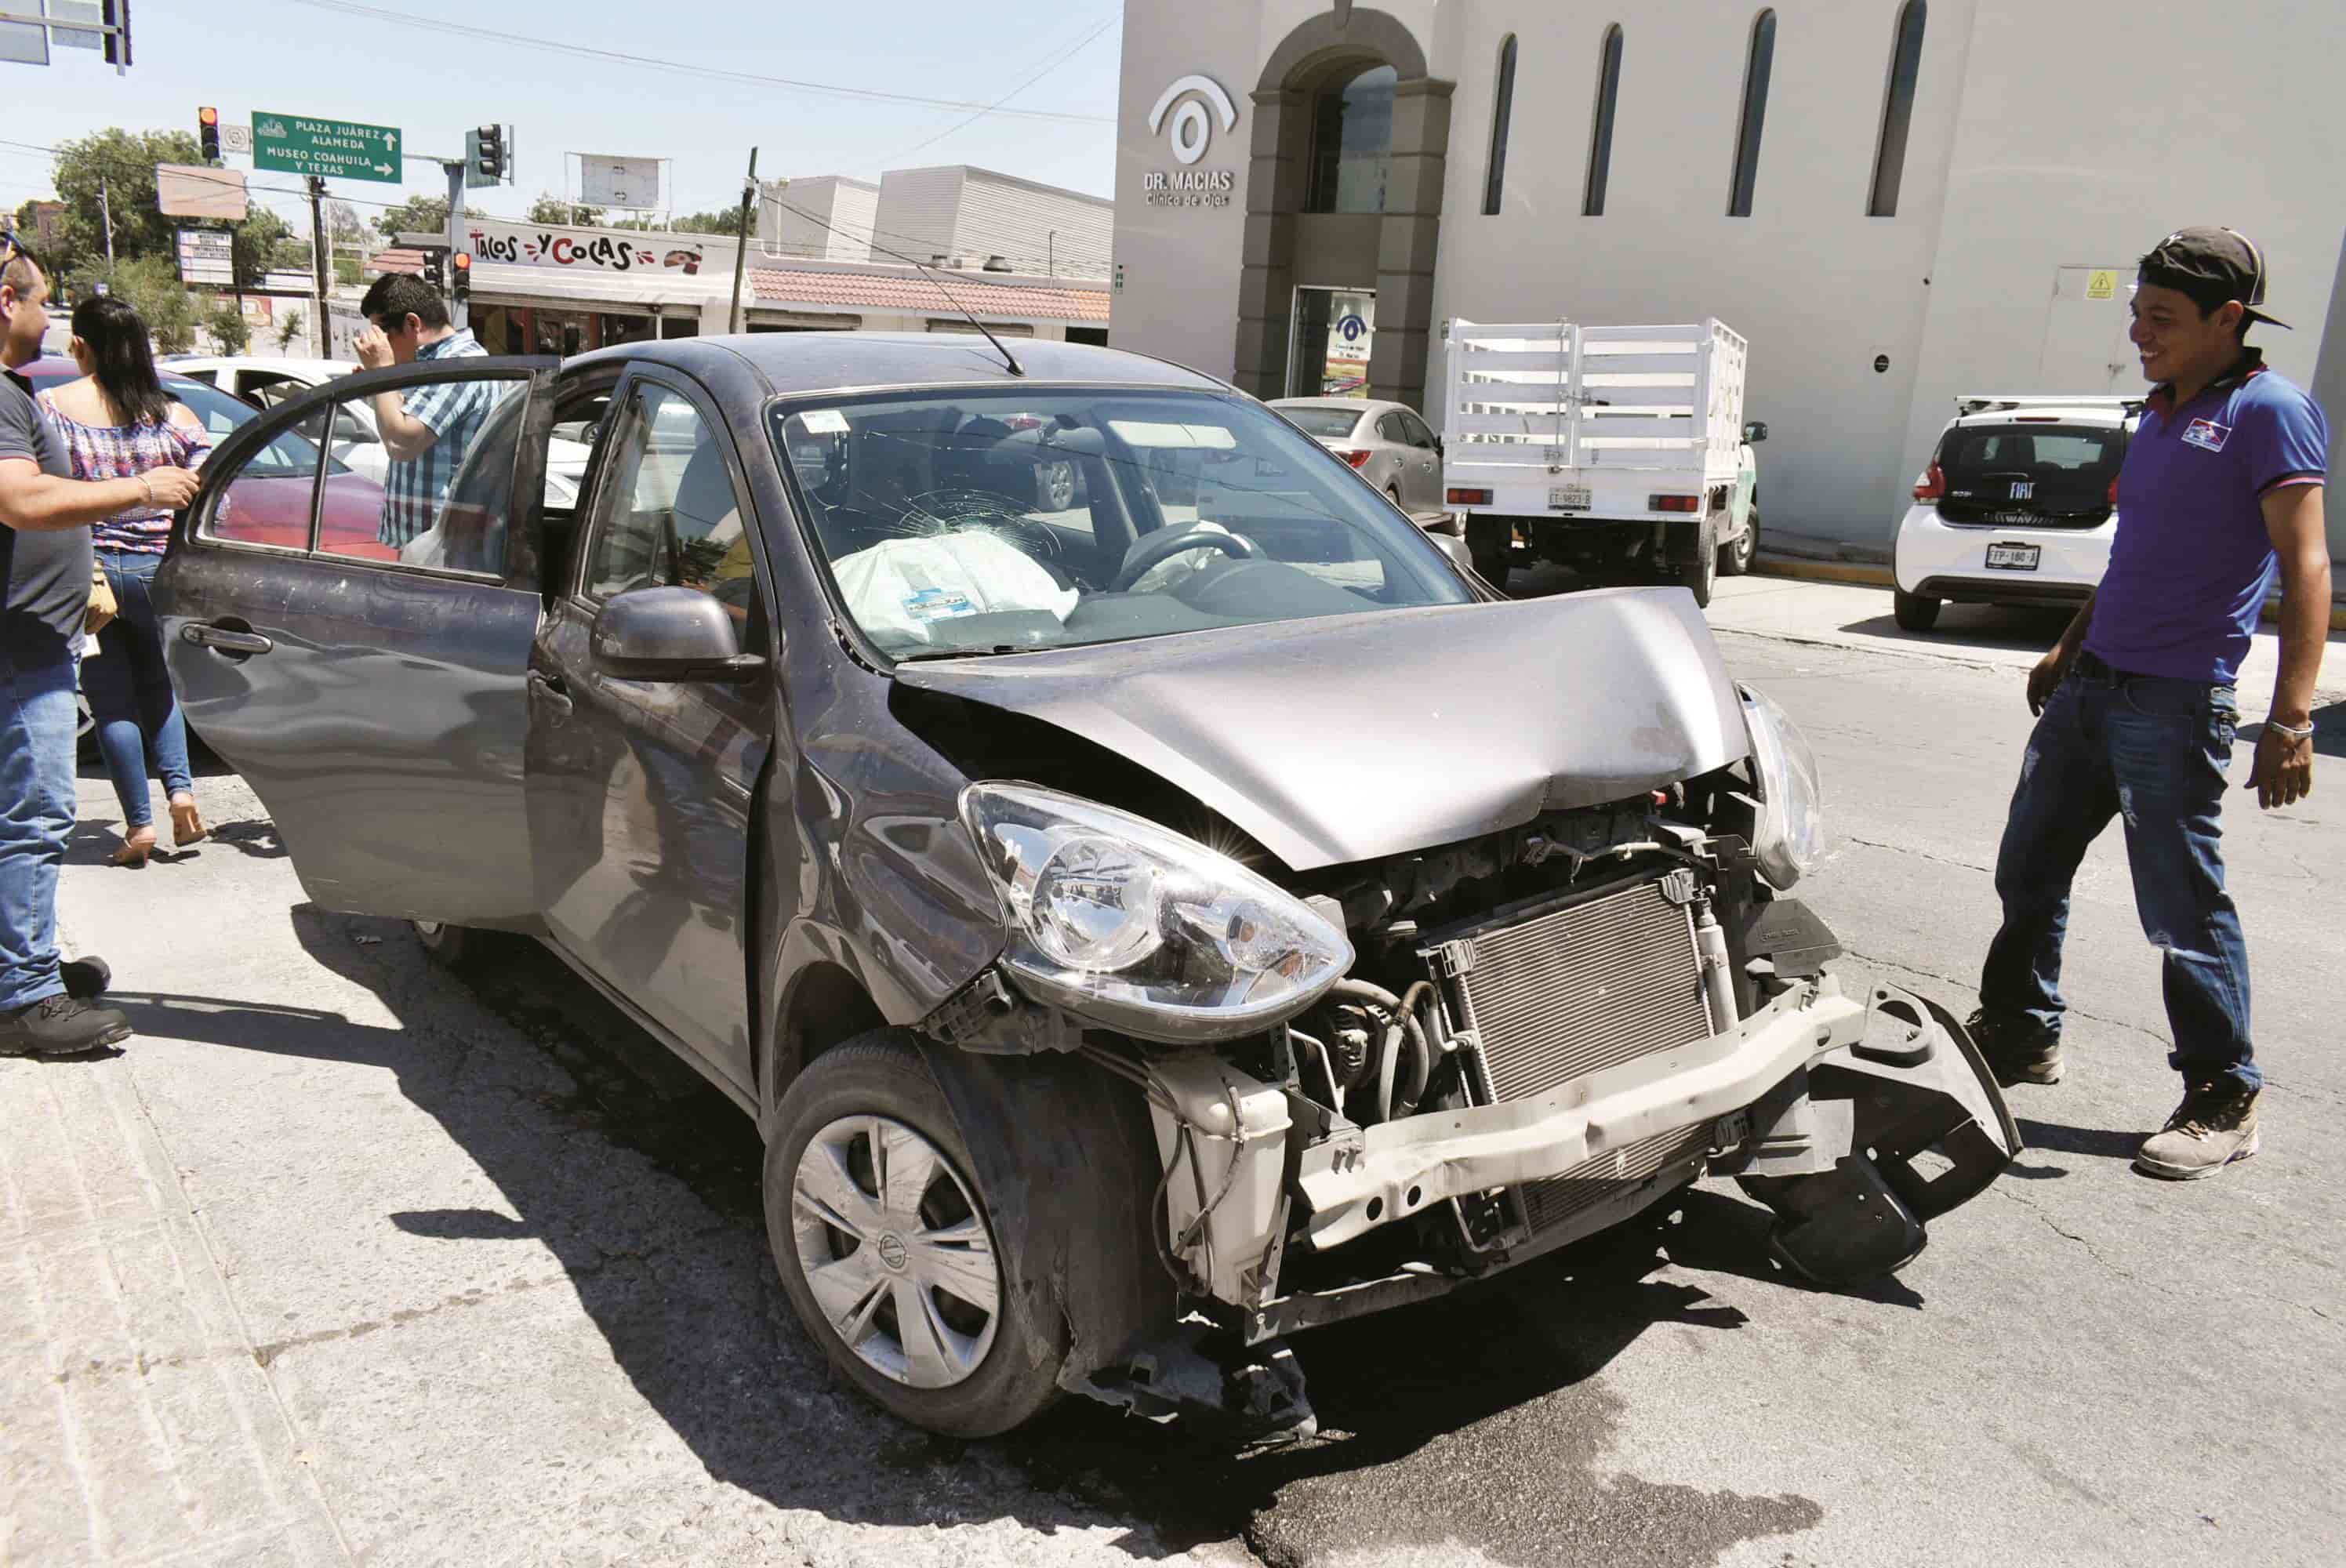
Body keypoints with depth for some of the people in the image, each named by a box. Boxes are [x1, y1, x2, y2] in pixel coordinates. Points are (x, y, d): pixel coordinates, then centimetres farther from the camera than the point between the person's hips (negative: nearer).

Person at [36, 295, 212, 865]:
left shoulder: (50, 408, -5)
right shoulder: (174, 415, -2)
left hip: (83, 571, -2)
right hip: (157, 571, 2)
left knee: (112, 697, 7)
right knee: (158, 683, 21)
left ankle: (139, 824, 6)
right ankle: (180, 786, 2)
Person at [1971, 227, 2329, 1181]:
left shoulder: (2269, 412, -8)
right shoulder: (2162, 415, 17)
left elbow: (2305, 564, -16)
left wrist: (2290, 718, -24)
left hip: (2174, 703, -8)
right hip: (2091, 687, 9)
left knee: (2183, 908, -4)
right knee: (2028, 870, 14)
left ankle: (2223, 1101, 10)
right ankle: (2018, 1033, 30)